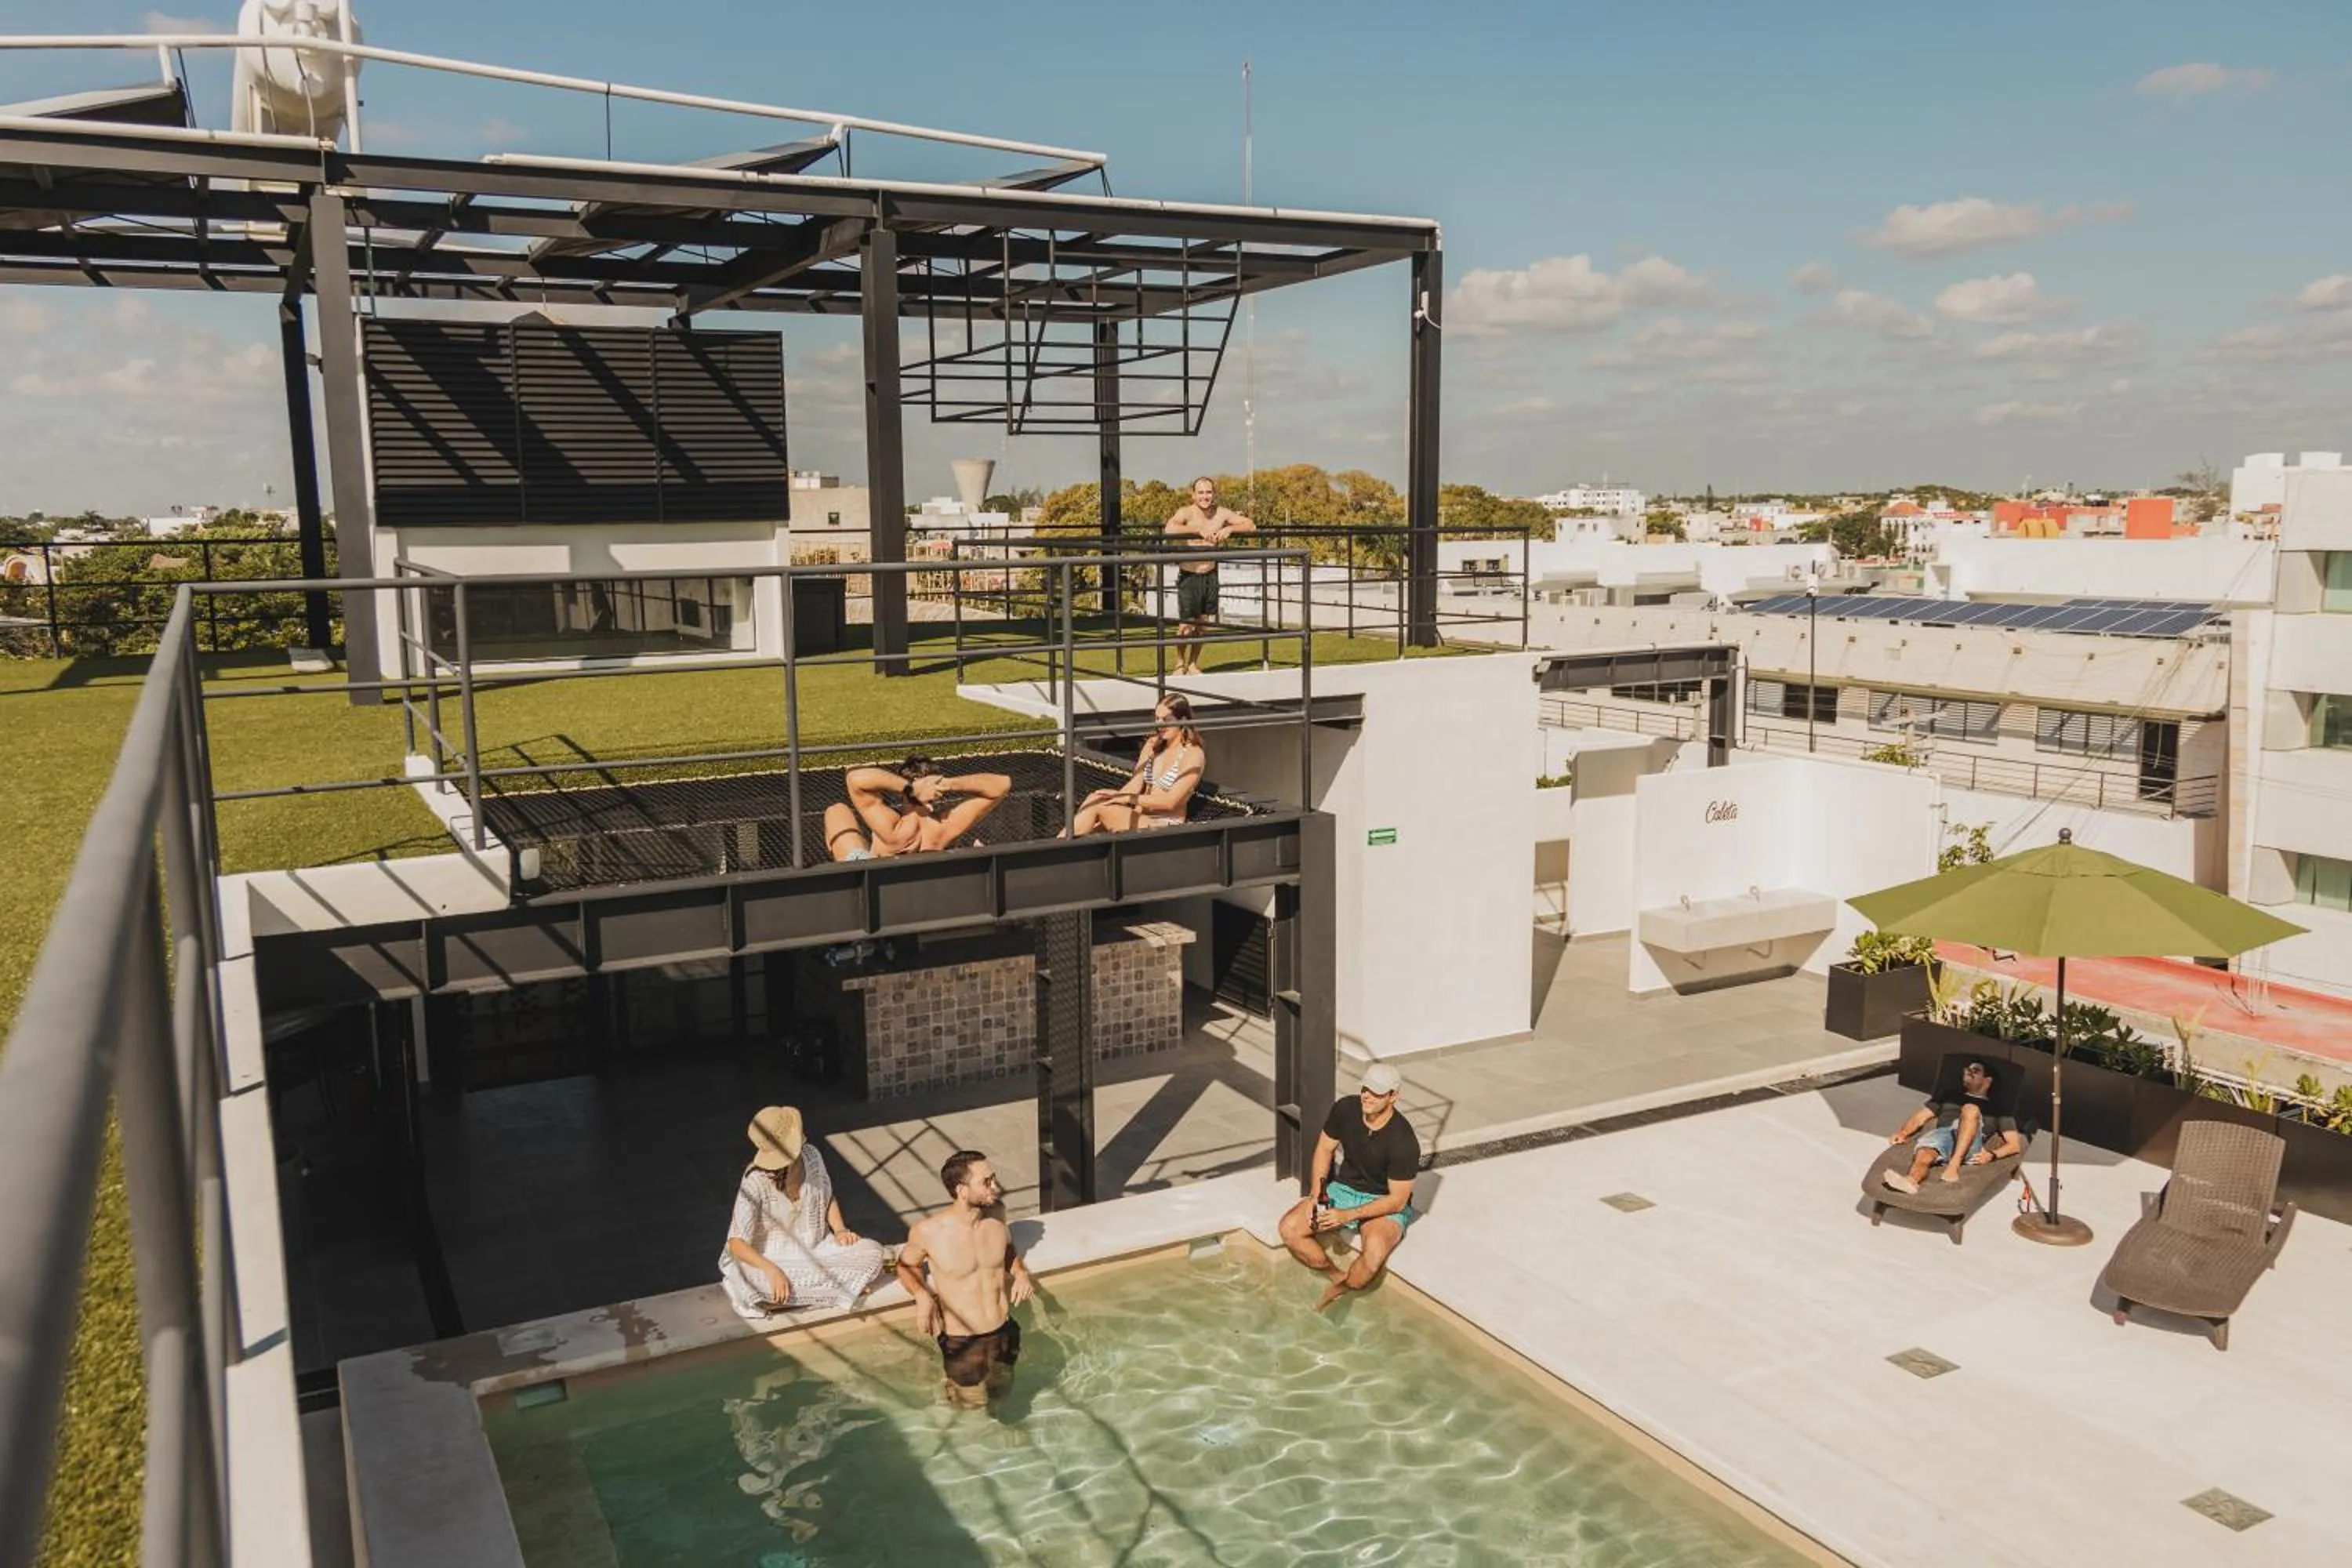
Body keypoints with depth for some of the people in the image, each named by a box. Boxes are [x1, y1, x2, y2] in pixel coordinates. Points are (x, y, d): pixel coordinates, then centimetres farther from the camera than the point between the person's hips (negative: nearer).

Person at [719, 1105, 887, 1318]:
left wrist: (840, 1230, -6)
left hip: (817, 1248, 4)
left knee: (873, 1253, -15)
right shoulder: (756, 1183, -23)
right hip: (776, 1258, -4)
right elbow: (737, 1243, -23)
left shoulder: (811, 1156, -9)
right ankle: (844, 1290, -21)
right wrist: (771, 1270, -37)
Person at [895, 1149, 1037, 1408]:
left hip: (1004, 1333, 4)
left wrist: (1020, 1272, -6)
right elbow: (906, 1264, 0)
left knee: (1001, 1396, 23)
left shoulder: (996, 1212, -10)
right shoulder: (928, 1232, -22)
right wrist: (921, 1295, -17)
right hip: (962, 1343, -4)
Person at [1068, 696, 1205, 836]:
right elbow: (1134, 785, 9)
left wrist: (1128, 798, -19)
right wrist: (1116, 796, -12)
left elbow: (1171, 801, -14)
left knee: (1096, 804, -24)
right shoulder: (1153, 745, 16)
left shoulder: (1193, 754, -6)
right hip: (1141, 818, 7)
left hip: (1166, 828, -7)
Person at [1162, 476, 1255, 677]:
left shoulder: (1222, 513, -1)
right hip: (1189, 577, -4)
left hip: (1210, 576, 4)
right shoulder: (1186, 513, -13)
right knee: (1186, 626, -6)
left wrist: (1230, 528, -19)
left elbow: (1251, 526, -1)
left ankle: (1193, 664, 26)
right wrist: (1199, 530, -34)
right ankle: (1180, 663, 17)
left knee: (1203, 624, 10)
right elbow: (1169, 529, -33)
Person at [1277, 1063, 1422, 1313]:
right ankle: (1339, 1277, 0)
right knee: (1289, 1228, -17)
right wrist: (1316, 1195, -9)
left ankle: (1339, 1292, -5)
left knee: (1374, 1253, -36)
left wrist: (1349, 1215, -27)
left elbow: (1398, 1200, -21)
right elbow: (1325, 1148, 4)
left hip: (1385, 1205, -5)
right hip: (1343, 1189, 5)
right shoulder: (1346, 1109, -12)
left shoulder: (1403, 1142, -26)